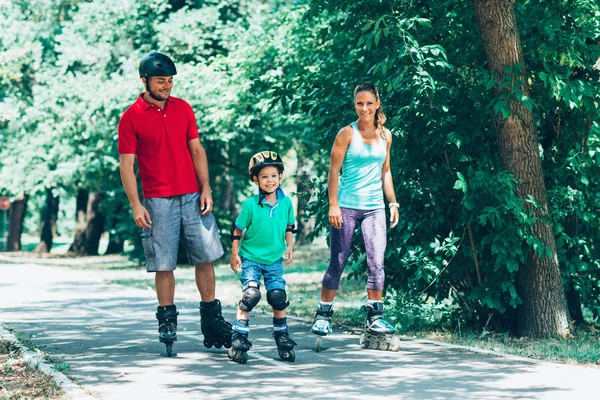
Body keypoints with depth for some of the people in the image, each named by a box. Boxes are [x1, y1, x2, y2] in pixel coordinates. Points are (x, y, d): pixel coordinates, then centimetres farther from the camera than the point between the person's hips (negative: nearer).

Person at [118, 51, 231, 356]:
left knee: (205, 257, 3)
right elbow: (126, 164, -4)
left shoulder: (183, 109, 9)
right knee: (164, 264, -1)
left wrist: (205, 189, 2)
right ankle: (167, 320, 9)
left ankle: (211, 320, 11)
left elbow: (197, 151, 11)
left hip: (192, 197, 4)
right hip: (158, 202, -3)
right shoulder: (131, 118, -3)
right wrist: (135, 205, -11)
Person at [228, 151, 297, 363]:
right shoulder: (250, 205, -12)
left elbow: (289, 227, 15)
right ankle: (239, 337, -8)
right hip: (251, 257, -3)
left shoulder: (286, 203, -2)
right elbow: (237, 229, -2)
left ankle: (282, 336, 19)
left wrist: (289, 247, 8)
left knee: (278, 296, -2)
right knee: (250, 294, -18)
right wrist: (234, 254, -1)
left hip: (275, 259, 3)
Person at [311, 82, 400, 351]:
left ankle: (375, 316, 0)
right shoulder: (347, 134, -3)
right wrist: (333, 205, -11)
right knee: (338, 262, 1)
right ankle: (323, 314, 12)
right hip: (347, 206, -3)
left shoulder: (385, 135, 10)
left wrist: (393, 202, 13)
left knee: (377, 261, -6)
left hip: (374, 207, 3)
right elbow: (334, 170, -4)